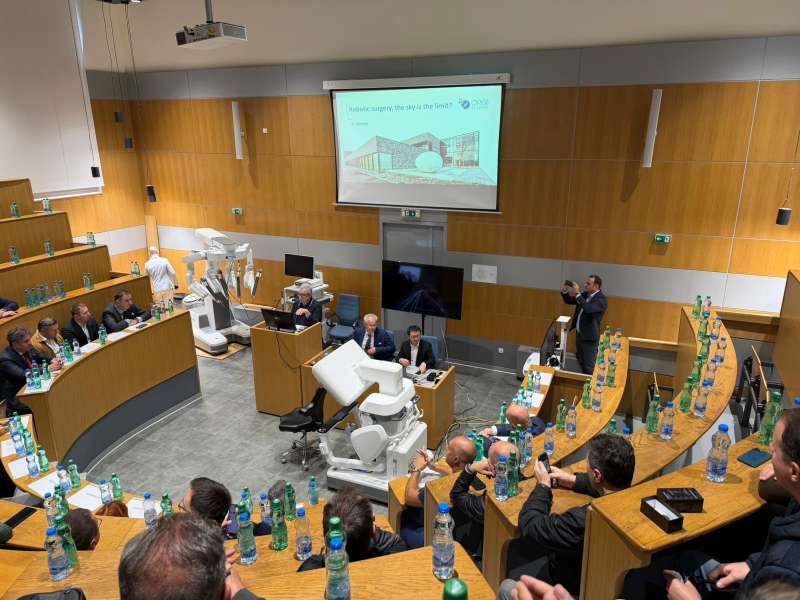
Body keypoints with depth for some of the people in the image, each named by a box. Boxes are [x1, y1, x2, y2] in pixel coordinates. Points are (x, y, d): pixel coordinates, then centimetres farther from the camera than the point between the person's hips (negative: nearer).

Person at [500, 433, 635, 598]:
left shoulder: (584, 520, -44)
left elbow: (530, 525, -26)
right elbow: (609, 485, 5)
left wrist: (543, 485, -12)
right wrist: (573, 480, 6)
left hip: (574, 585, -6)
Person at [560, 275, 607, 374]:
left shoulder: (602, 299, -20)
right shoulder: (584, 294, 4)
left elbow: (588, 308, -37)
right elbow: (569, 301, 12)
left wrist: (577, 294, -35)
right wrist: (564, 291, -8)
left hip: (589, 337, -8)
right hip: (579, 333, 8)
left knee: (589, 366, 1)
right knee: (581, 362, 23)